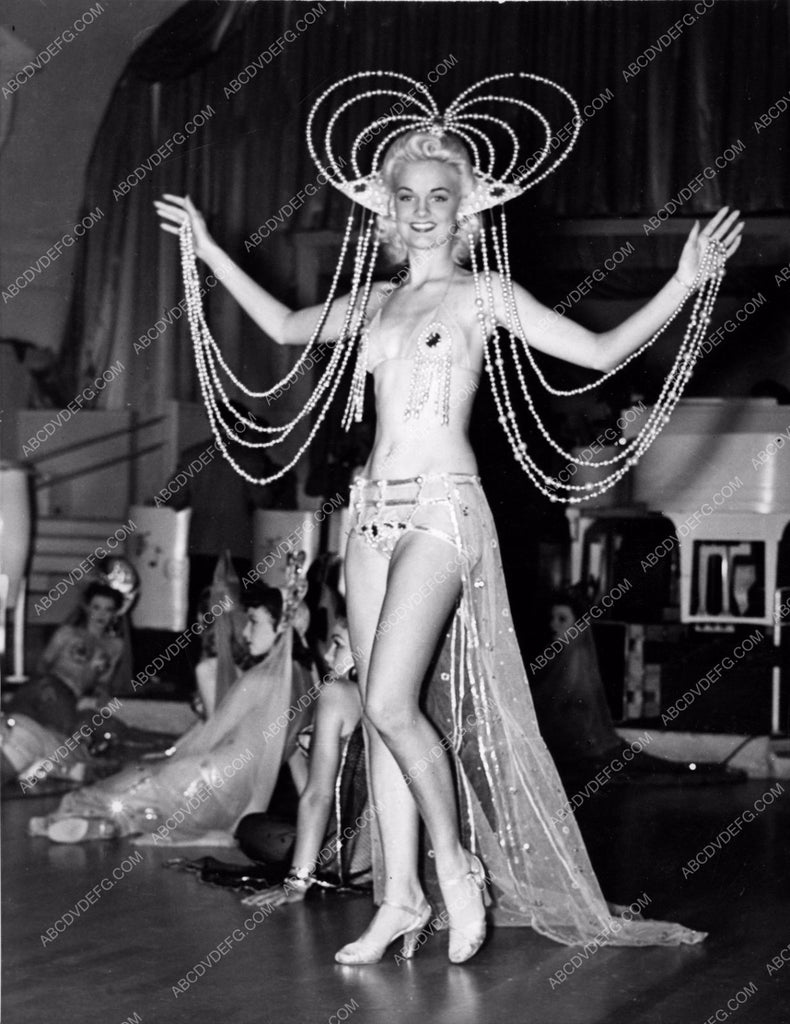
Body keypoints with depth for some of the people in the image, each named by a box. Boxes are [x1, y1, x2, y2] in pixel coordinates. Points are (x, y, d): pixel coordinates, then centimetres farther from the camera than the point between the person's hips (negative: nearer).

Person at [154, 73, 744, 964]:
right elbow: (286, 327, 30)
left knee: (391, 703, -16)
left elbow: (602, 351, -3)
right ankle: (399, 898, 9)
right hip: (374, 512, 6)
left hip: (441, 510, -6)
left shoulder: (484, 294, 0)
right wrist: (209, 251, 32)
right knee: (383, 709, 4)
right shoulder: (375, 300, 15)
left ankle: (456, 867, 3)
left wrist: (684, 284, -14)